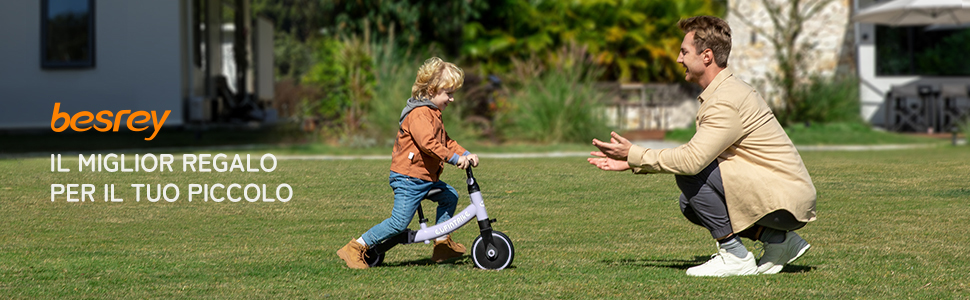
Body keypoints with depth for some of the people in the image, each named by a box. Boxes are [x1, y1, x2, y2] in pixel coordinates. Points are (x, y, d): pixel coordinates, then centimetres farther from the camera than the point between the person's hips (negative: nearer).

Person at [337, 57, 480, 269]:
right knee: (399, 222, -14)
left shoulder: (432, 114, 18)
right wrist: (454, 158, -31)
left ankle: (442, 243, 26)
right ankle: (355, 248, -10)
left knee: (449, 196, 18)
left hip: (425, 178, 11)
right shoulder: (419, 114, -17)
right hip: (408, 178, -11)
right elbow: (428, 143, -29)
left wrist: (465, 155, 11)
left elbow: (445, 142, 25)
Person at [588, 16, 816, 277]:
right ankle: (778, 239, 10)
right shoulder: (724, 90, 14)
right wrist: (631, 164, 13)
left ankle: (735, 256, -8)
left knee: (690, 176, -16)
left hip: (786, 202, -10)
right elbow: (694, 156, 17)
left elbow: (691, 160, -26)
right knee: (690, 203, 12)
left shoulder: (727, 100, -19)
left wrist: (634, 154, -14)